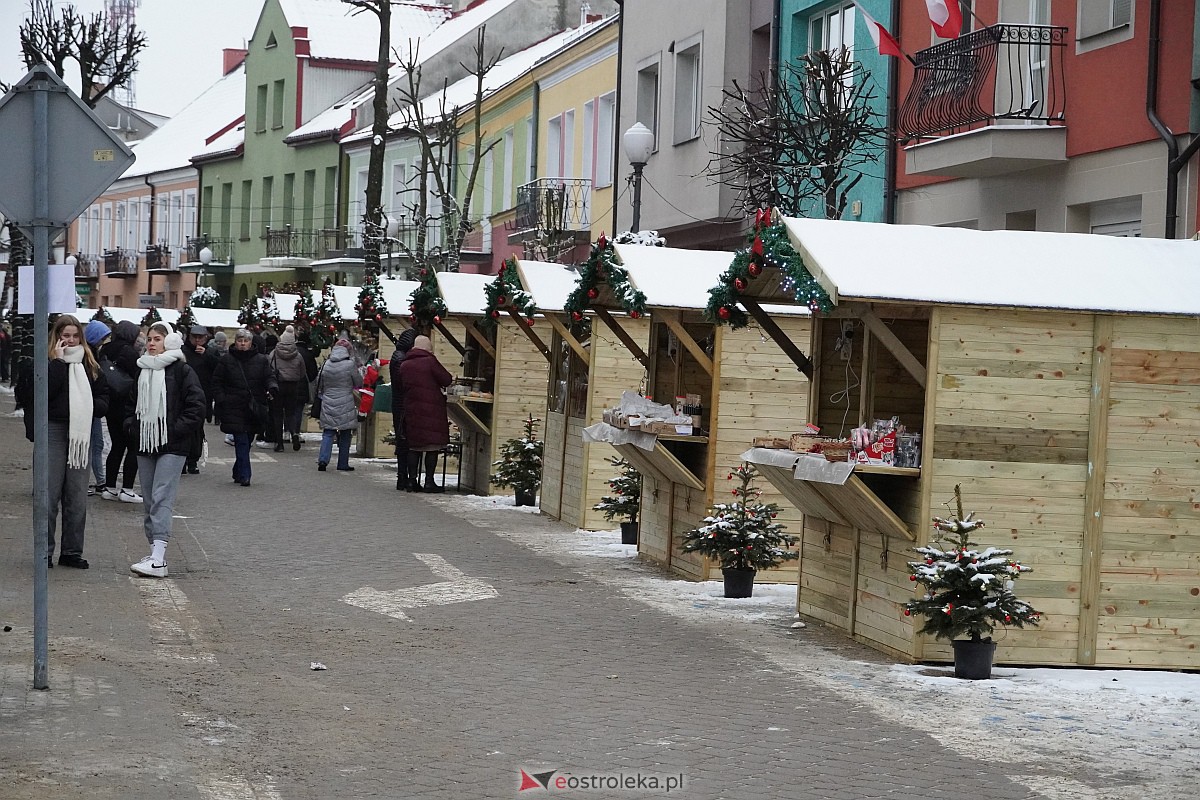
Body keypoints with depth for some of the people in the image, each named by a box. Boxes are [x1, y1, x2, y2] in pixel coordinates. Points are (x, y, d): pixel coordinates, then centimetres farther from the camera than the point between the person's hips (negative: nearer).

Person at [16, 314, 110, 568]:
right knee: (49, 495, -3)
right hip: (53, 431, -4)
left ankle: (72, 551, 16)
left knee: (77, 498, 7)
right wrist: (59, 362, -15)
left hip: (80, 433, 4)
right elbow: (41, 392, -17)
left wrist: (92, 405, -5)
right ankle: (45, 552, 6)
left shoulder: (89, 364, 11)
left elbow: (104, 395, 16)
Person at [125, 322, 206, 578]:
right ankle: (155, 552, 16)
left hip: (172, 446, -7)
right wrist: (131, 427, 8)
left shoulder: (182, 371, -5)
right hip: (145, 444, 7)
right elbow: (131, 405, 25)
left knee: (162, 499, -14)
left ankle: (157, 559, -21)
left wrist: (175, 430, -13)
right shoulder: (142, 371, 14)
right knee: (149, 501, 9)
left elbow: (197, 406, -8)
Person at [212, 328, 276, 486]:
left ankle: (238, 473, 25)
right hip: (234, 408, -3)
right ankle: (244, 475, -11)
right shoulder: (226, 361, 4)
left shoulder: (261, 360, 8)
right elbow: (217, 383, 7)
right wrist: (221, 400, -5)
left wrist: (272, 388, -16)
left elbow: (269, 378, 7)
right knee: (241, 442, -10)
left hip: (255, 408, 3)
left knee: (246, 441, 10)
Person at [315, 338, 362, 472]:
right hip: (346, 404, -3)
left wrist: (323, 395, 25)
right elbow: (359, 383, -1)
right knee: (345, 436, 8)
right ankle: (343, 464, 11)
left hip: (328, 404, 3)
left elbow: (319, 383, 9)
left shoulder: (326, 365, 0)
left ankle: (323, 459, -11)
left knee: (328, 433, 6)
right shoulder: (350, 365, -11)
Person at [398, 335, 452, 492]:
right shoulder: (430, 361, -10)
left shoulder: (405, 365, 7)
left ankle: (412, 480, 9)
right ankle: (429, 481, -1)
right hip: (432, 409, -5)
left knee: (414, 446, 11)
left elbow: (401, 388, 14)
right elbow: (447, 380, -8)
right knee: (432, 446, 1)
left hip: (411, 410, 5)